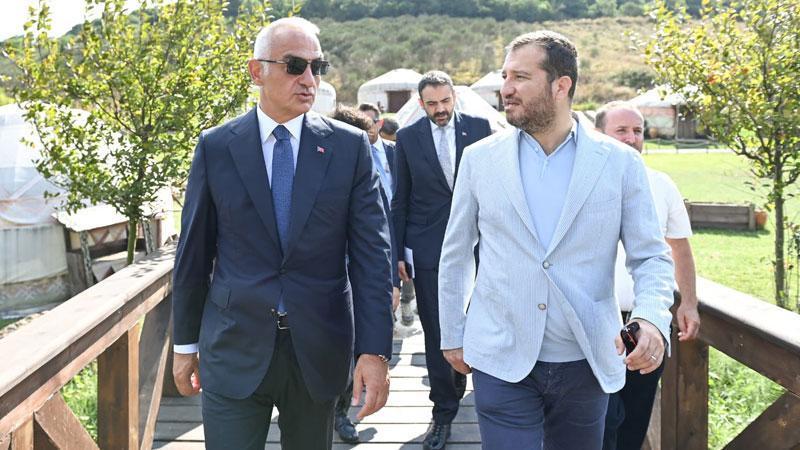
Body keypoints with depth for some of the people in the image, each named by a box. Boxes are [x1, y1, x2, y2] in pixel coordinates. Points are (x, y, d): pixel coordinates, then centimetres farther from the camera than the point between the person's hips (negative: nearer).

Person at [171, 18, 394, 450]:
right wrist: (185, 343, 7)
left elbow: (371, 253, -5)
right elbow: (193, 252, 4)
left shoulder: (350, 146, -2)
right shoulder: (215, 146, -1)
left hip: (319, 349, 1)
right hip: (234, 350, 0)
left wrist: (374, 349, -12)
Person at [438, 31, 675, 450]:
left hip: (587, 363, 1)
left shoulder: (620, 162, -4)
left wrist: (652, 319, -20)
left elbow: (651, 257, 0)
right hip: (502, 363, 0)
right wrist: (452, 336, 11)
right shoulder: (479, 158, 0)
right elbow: (455, 254, 8)